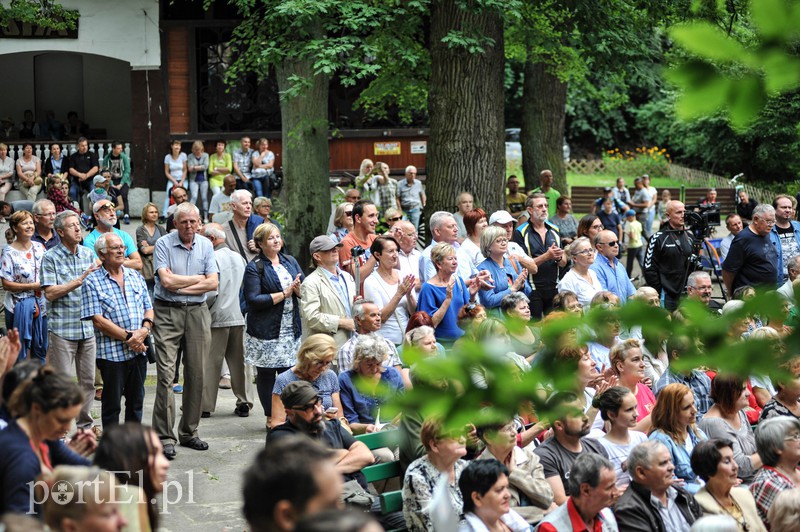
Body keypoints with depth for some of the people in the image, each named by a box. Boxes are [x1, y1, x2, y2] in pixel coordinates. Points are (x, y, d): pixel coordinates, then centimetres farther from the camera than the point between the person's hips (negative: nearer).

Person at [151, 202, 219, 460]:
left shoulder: (205, 246, 9)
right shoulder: (163, 244, -3)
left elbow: (213, 283, 0)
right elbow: (167, 281, -14)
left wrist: (181, 286, -8)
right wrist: (198, 279, -4)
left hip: (197, 312, 4)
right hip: (168, 313, -4)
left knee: (196, 374, 6)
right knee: (166, 374, -9)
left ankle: (189, 433, 17)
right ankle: (165, 438, -9)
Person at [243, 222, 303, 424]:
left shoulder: (290, 262, 12)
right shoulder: (254, 268, -6)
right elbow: (253, 300, -16)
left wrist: (298, 289, -13)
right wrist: (284, 294, -15)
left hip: (291, 330, 4)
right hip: (266, 330, -4)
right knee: (266, 375, 4)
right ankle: (271, 417, 14)